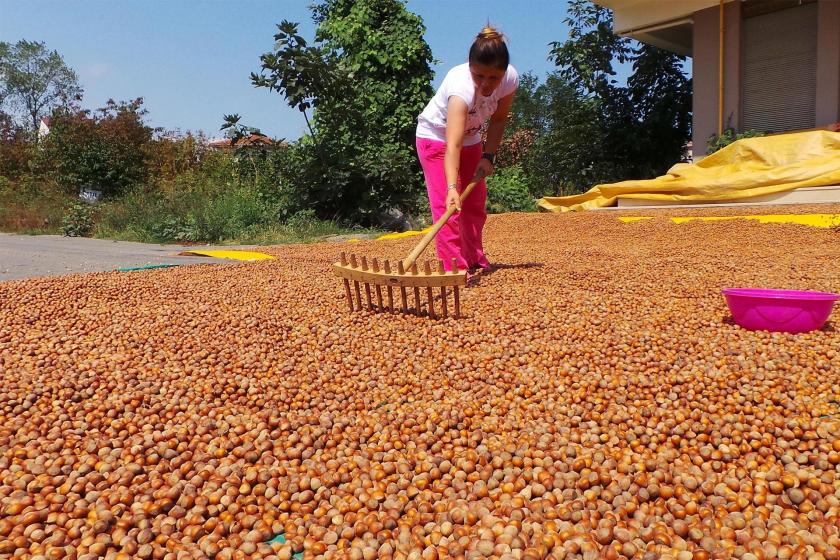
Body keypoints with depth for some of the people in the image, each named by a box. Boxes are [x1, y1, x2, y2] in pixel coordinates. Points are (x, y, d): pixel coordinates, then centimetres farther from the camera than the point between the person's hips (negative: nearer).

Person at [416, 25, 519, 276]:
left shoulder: (510, 79, -24)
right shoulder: (461, 87, -41)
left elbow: (498, 119, -5)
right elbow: (452, 145, -51)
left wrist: (488, 156, -15)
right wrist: (451, 187, -63)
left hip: (471, 138, 6)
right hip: (436, 137, -6)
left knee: (475, 204, 10)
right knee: (447, 205, -16)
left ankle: (475, 261, 23)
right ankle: (455, 269, -13)